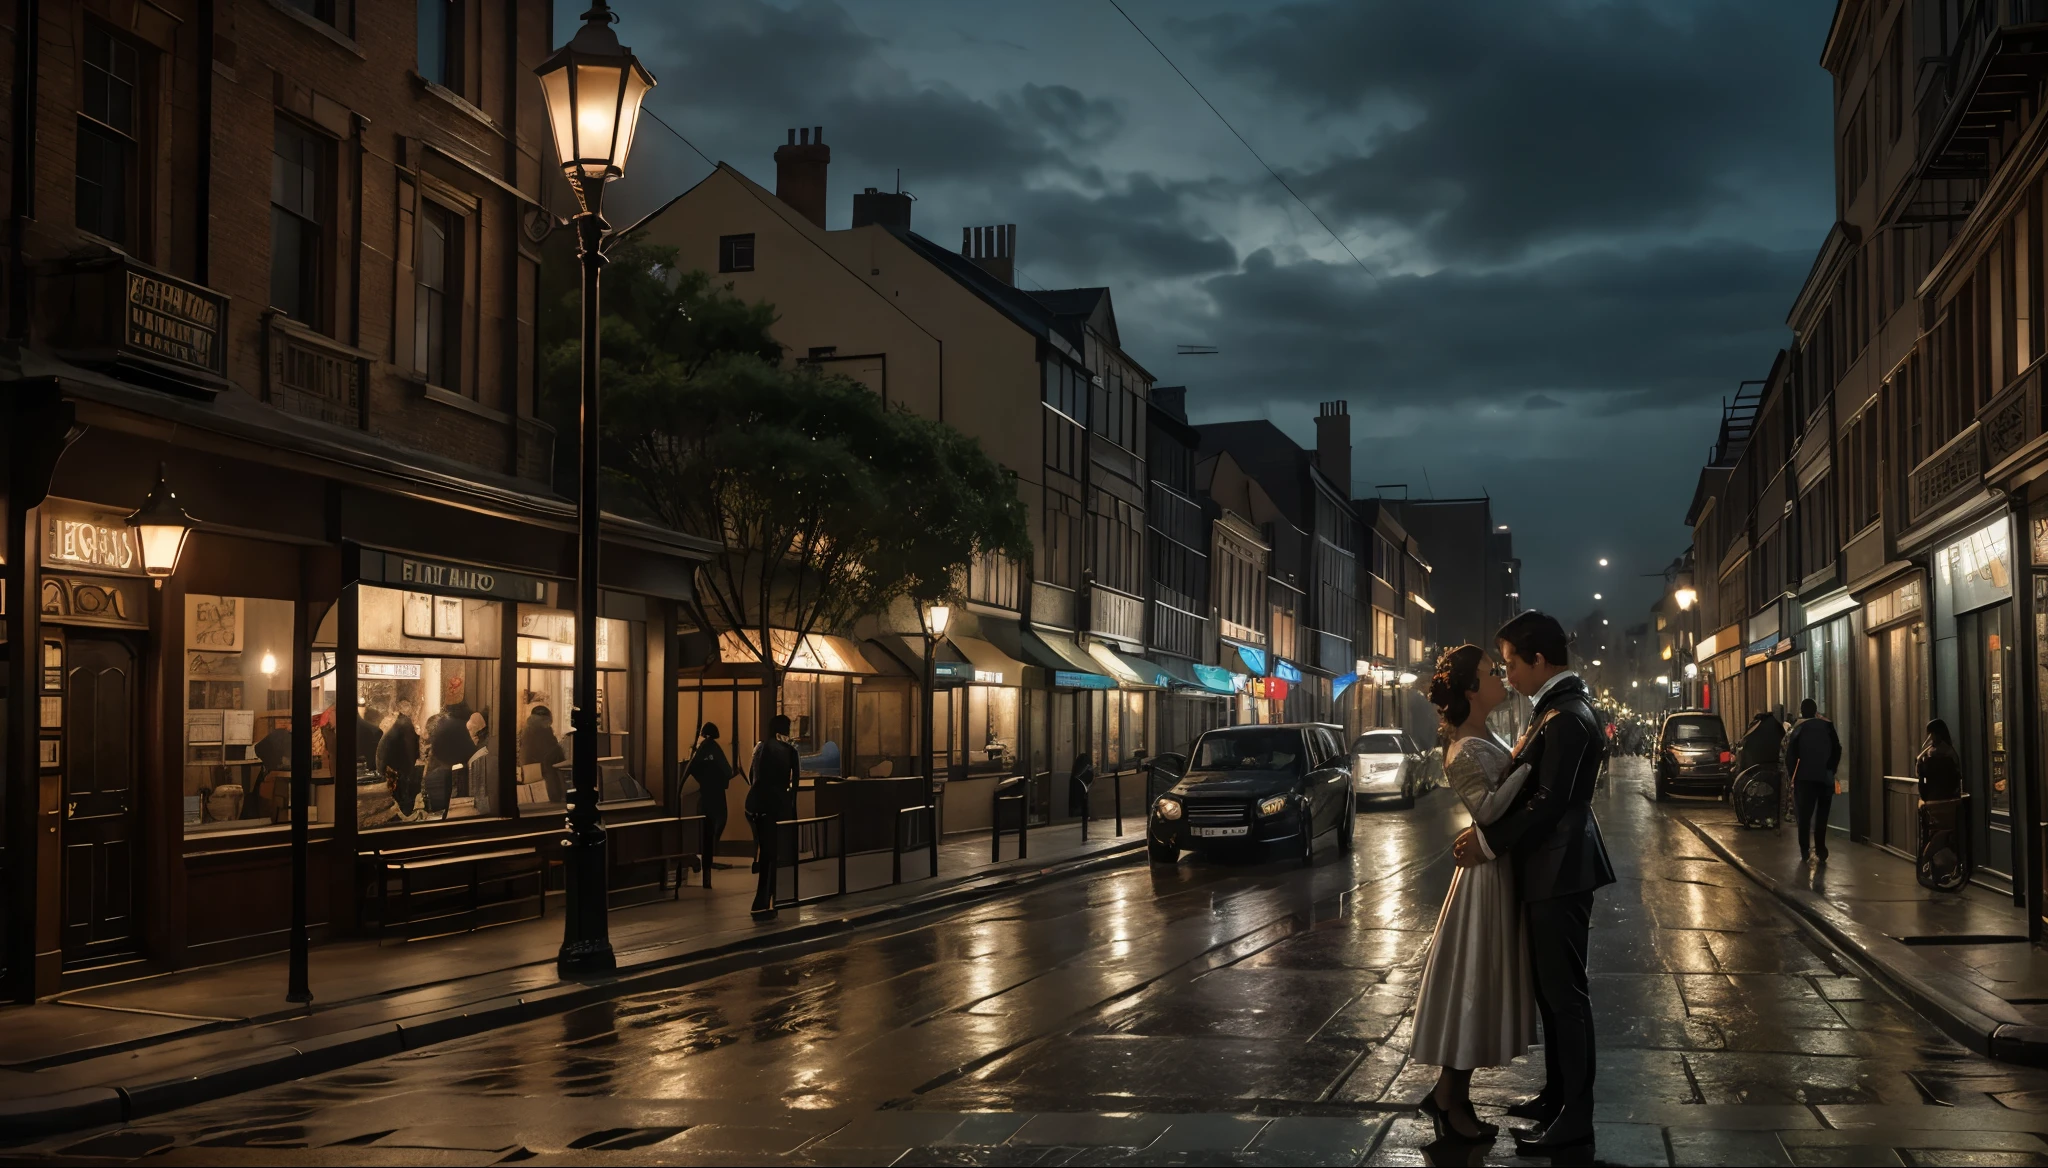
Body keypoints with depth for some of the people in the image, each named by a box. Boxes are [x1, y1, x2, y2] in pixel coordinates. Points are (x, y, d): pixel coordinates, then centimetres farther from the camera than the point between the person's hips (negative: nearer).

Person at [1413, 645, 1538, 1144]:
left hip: (1502, 869, 10)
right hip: (1488, 875, -10)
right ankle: (1448, 1102, 8)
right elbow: (1487, 809, -34)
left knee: (1482, 987, 15)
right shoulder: (1465, 753, -20)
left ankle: (1451, 1096, 23)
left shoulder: (1482, 739, 10)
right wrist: (1529, 763, -33)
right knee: (1474, 986, -2)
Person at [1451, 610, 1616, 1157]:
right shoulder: (1560, 707, 12)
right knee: (1550, 986, 18)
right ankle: (1557, 1092, 30)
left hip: (1559, 870, -10)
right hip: (1548, 869, 10)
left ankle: (1576, 1117, 4)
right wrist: (1487, 830, 6)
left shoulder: (1566, 717, -20)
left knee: (1565, 992, -3)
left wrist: (1488, 841, -15)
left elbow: (1549, 802, -23)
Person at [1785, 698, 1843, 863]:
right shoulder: (1827, 727, 3)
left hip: (1805, 778, -1)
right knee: (1821, 815, 6)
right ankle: (1820, 851, 0)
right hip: (1825, 778, 1)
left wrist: (1793, 776, 8)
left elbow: (1790, 757, -2)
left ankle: (1805, 852, -3)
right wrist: (1831, 771, 11)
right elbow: (1837, 751, 3)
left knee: (1804, 815, 3)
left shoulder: (1798, 730, 1)